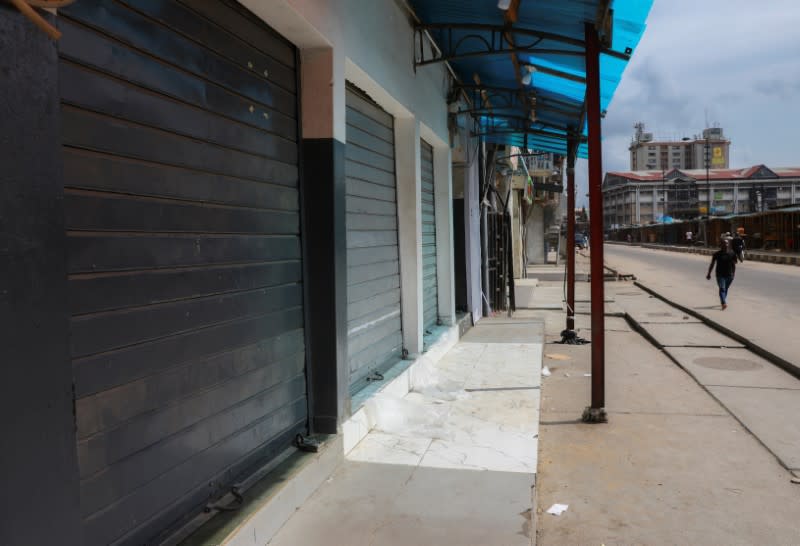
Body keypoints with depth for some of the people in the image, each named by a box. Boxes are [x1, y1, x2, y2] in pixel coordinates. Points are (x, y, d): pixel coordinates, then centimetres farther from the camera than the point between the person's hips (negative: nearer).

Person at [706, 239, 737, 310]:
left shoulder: (732, 254, 2)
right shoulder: (717, 254, -3)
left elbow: (733, 264, 8)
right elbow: (712, 264, 2)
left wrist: (733, 273, 6)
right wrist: (709, 273, 2)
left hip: (729, 275, 3)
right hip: (720, 275, -3)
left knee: (726, 289, 15)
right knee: (722, 289, -13)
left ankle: (722, 301, 35)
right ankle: (724, 303, -22)